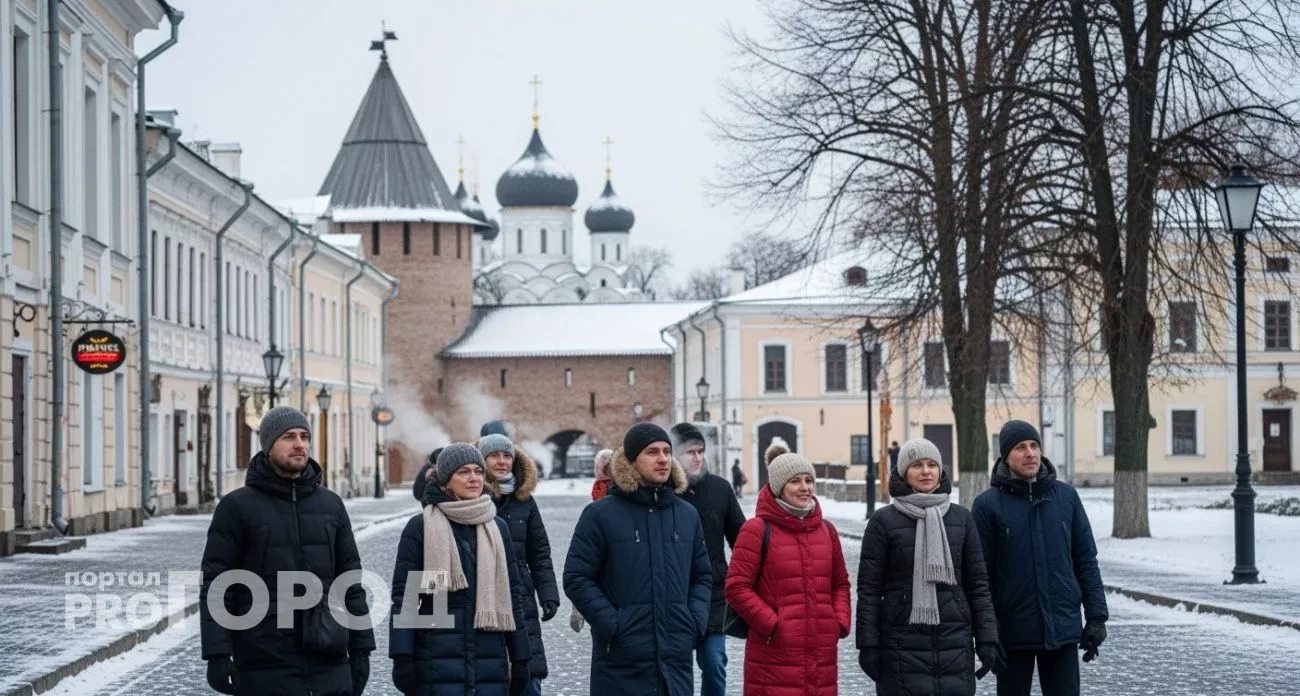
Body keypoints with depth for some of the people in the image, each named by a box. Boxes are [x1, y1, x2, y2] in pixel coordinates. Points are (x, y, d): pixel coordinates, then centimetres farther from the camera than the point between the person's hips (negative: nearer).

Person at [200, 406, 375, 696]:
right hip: (266, 669, -4)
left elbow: (351, 582, 14)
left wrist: (360, 648, 9)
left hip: (329, 664, 4)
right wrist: (217, 655, -13)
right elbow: (215, 586, -5)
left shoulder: (330, 504, 11)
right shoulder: (237, 507, -1)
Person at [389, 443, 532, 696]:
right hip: (438, 662, -4)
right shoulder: (421, 527, 0)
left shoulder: (497, 528, 13)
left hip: (490, 661, 4)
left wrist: (520, 658, 12)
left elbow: (512, 594, 16)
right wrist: (402, 657, -9)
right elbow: (403, 596, -2)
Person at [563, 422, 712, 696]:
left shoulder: (687, 515, 13)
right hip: (622, 663, -4)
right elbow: (577, 578, -4)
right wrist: (613, 625, -12)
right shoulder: (601, 514, -2)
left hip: (677, 659, 5)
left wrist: (696, 622, 4)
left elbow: (702, 576, 20)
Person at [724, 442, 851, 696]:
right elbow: (737, 588, -7)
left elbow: (840, 583, 22)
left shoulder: (826, 530, 14)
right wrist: (772, 624, -13)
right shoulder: (758, 529, -4)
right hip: (774, 658, -6)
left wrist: (841, 621, 6)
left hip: (822, 654, 6)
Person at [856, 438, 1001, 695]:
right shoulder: (884, 521, -1)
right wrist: (868, 644, -6)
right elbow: (869, 588, -1)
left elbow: (977, 584, 9)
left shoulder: (962, 518, 8)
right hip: (903, 644, -2)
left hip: (955, 643, 3)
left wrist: (986, 639, 4)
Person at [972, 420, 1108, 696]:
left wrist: (1096, 616, 1)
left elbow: (1086, 561, 7)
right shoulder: (988, 504, -5)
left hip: (1063, 629, 2)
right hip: (1013, 632, -2)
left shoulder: (1066, 496, 4)